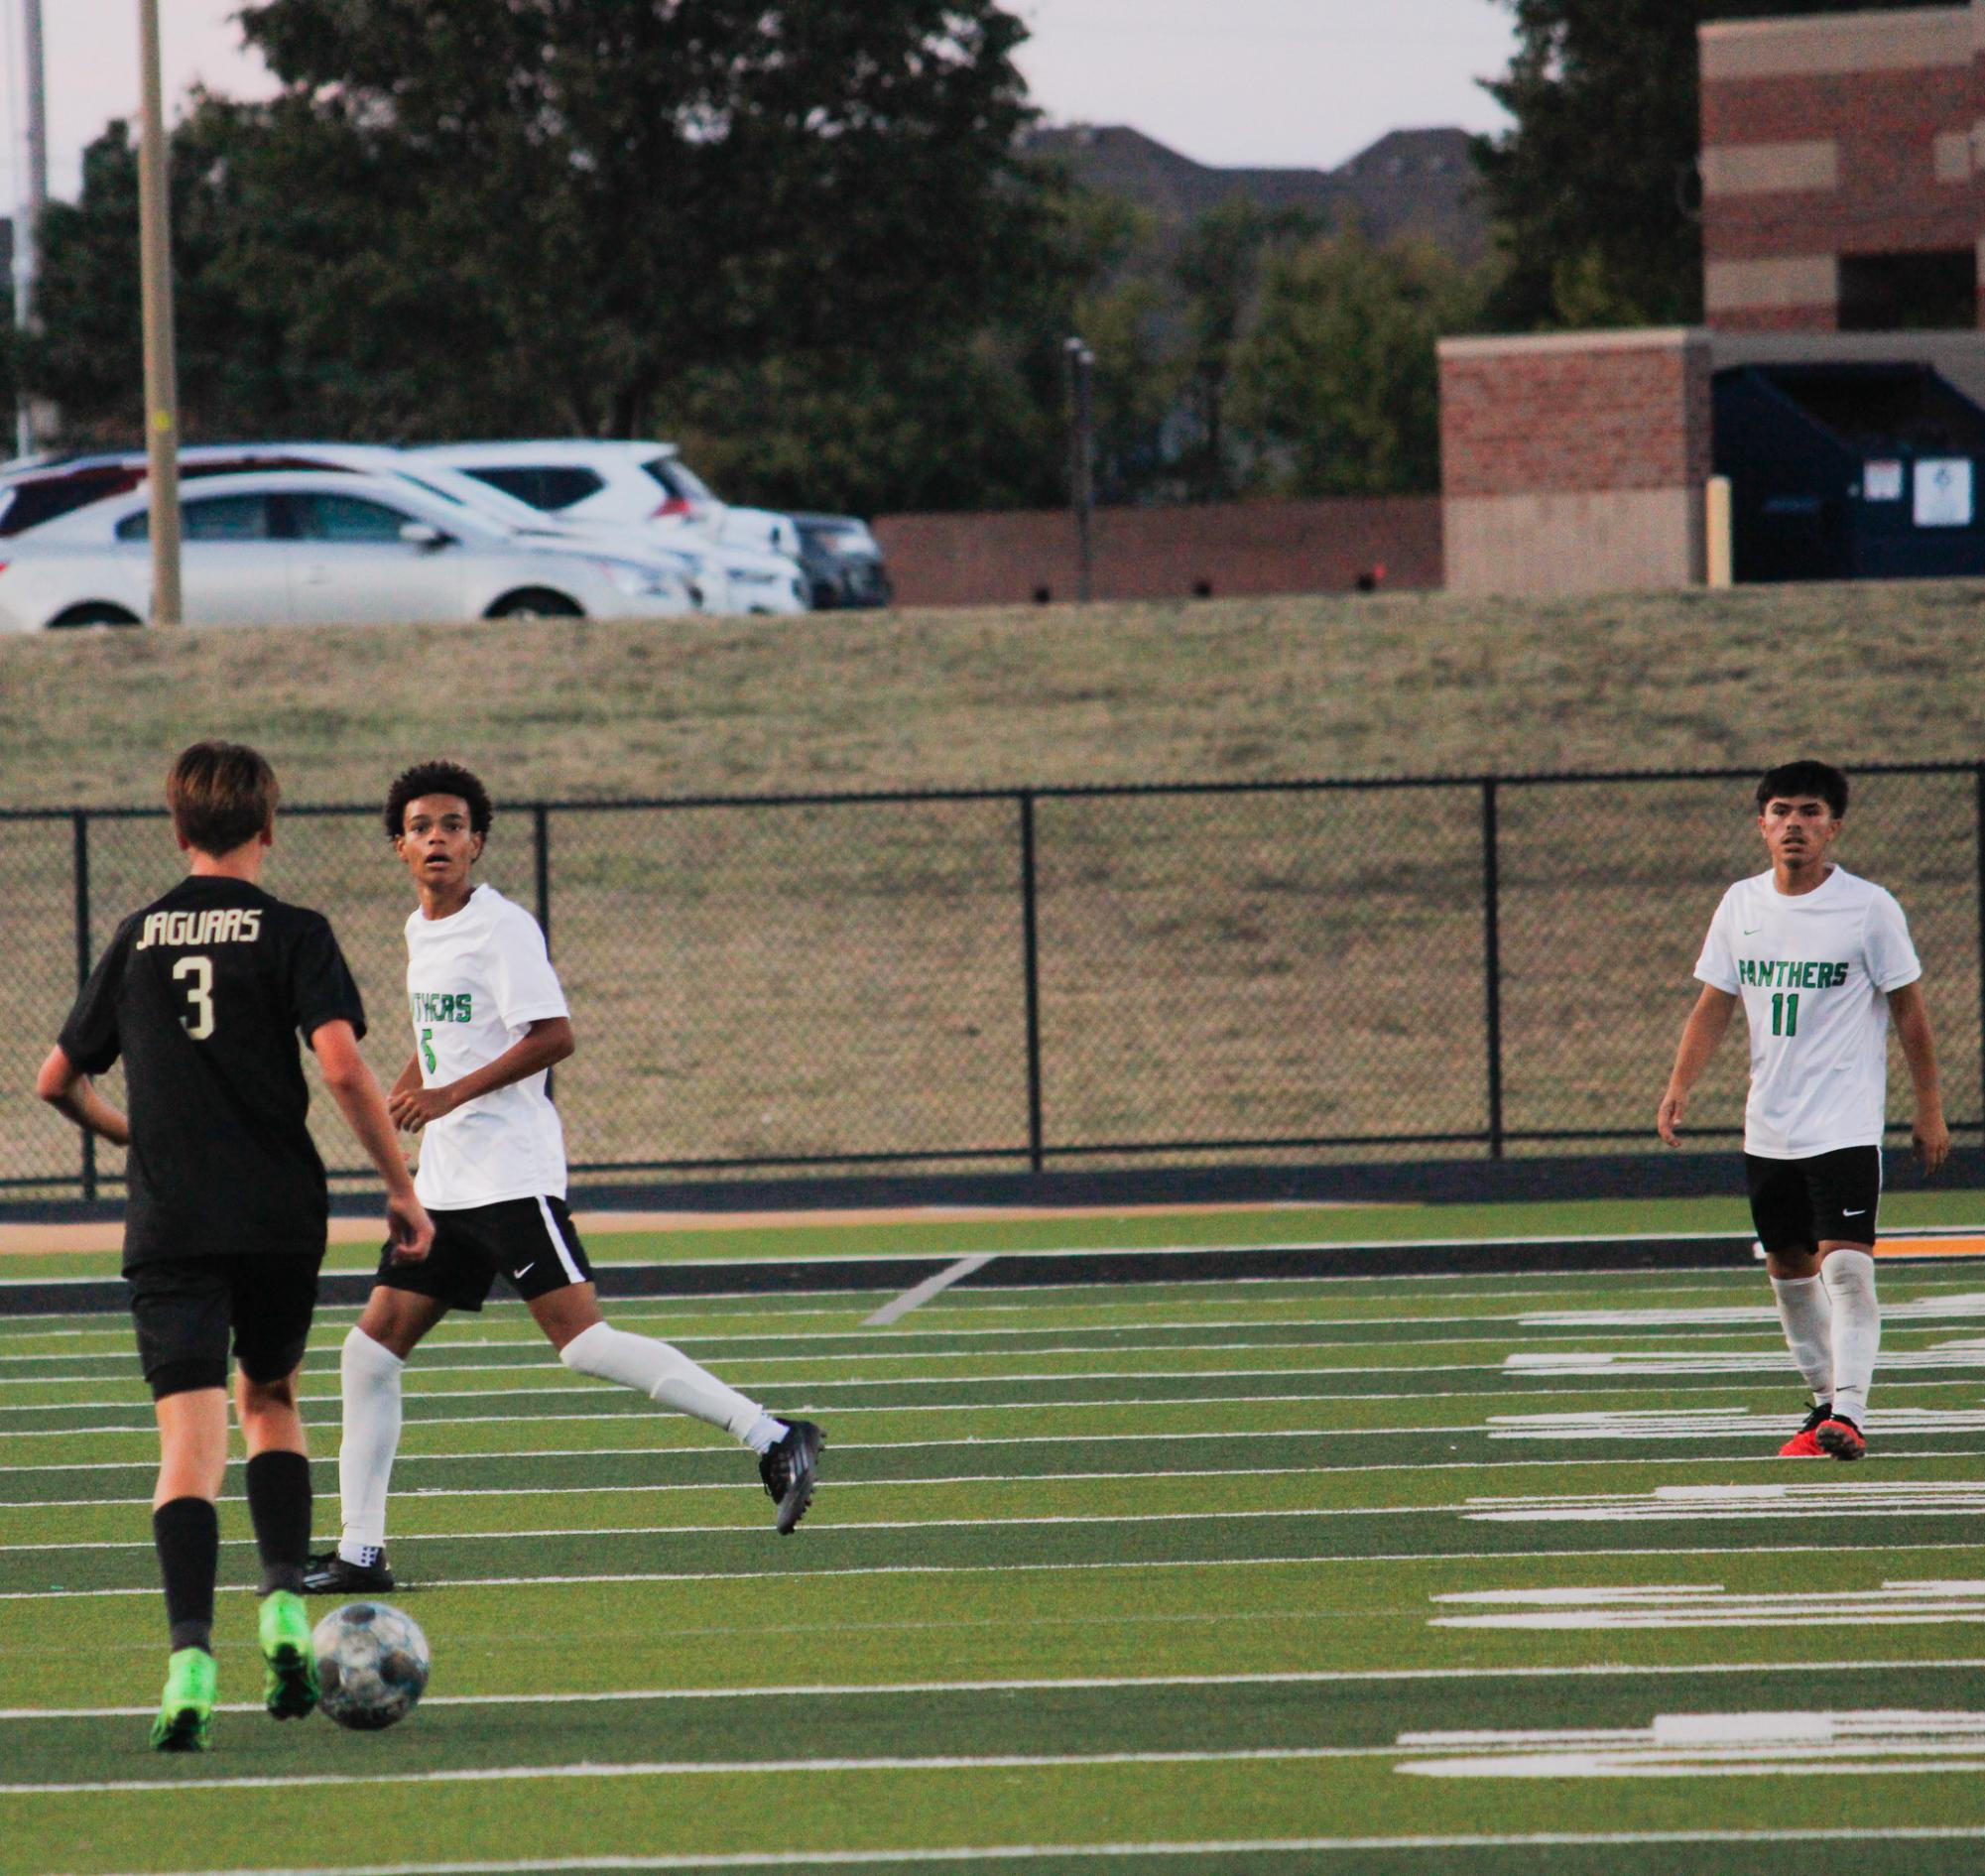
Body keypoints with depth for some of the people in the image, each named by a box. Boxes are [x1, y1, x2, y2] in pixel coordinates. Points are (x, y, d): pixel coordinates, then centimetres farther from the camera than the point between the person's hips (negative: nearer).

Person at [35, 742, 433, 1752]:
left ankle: (191, 1657, -23)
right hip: (280, 1215, -1)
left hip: (169, 1225, 1)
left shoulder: (136, 939, 9)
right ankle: (284, 1604, 8)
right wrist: (401, 1187, -6)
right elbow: (342, 1066, -14)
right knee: (269, 1400, 23)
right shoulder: (293, 934, -1)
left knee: (189, 1441, -6)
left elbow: (57, 1081, 15)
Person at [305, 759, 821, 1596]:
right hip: (444, 1182, 9)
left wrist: (450, 1095, -19)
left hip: (511, 1174, -9)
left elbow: (553, 1036, -17)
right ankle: (360, 1552, 11)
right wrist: (405, 1089, 14)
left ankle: (771, 1439, -18)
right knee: (371, 1349, 5)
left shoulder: (501, 928, -9)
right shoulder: (419, 930, 17)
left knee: (581, 1340, -19)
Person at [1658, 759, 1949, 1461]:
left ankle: (1848, 1413, -21)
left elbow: (1908, 1008, 0)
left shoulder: (1869, 908, -6)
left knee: (1845, 1266, -18)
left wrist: (1930, 1110, 1)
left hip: (1846, 1125, -5)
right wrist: (1679, 1087, -3)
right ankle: (1825, 1402, 25)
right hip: (1768, 1127, 5)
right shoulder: (1741, 905, 6)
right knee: (1788, 1270, 11)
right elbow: (1713, 1006, 10)